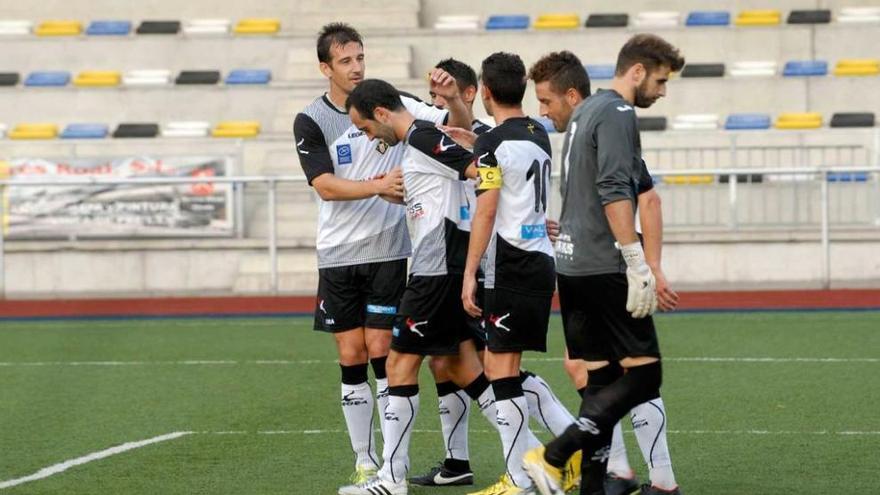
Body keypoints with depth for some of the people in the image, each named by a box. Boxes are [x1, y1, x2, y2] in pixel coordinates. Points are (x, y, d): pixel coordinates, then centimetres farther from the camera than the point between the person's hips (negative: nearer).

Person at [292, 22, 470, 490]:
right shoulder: (310, 121, -2)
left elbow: (460, 126, 5)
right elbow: (326, 185, -11)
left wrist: (453, 97, -15)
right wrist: (378, 186, -25)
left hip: (387, 251, -1)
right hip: (338, 255, 1)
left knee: (382, 352, -6)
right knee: (351, 359, 3)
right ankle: (364, 463, 12)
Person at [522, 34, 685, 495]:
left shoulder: (585, 112, 19)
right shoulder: (617, 114, -10)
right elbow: (614, 193, -20)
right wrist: (638, 265, -20)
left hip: (571, 265, 10)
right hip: (605, 267, -10)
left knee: (601, 380, 10)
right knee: (642, 373, -7)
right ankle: (553, 457, -14)